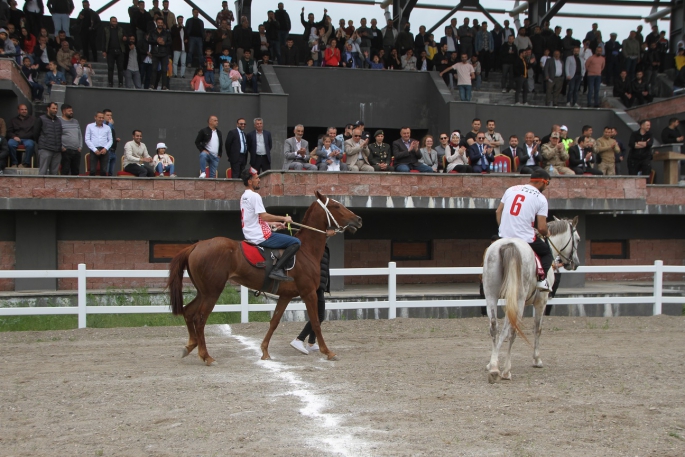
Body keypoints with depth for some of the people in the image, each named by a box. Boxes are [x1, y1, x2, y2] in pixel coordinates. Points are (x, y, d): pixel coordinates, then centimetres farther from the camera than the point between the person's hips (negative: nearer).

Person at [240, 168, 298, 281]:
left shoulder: (244, 196, 16)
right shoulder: (254, 196, -15)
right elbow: (264, 216, -22)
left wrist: (273, 224, 19)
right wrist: (283, 218, -12)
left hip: (250, 236, 11)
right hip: (260, 237, -11)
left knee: (288, 241, 28)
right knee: (295, 242, -12)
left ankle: (279, 269, 15)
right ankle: (277, 270, -18)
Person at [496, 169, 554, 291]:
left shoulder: (511, 189, 7)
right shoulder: (541, 199, -5)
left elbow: (498, 211, 12)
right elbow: (542, 228, -8)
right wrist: (546, 234, 14)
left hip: (504, 237, 4)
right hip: (525, 239, -4)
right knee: (547, 252, 21)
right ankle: (541, 279, 2)